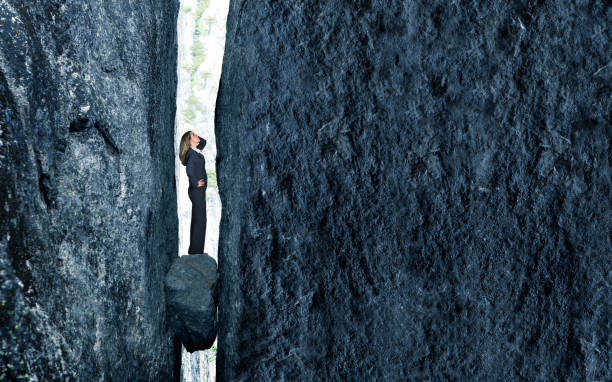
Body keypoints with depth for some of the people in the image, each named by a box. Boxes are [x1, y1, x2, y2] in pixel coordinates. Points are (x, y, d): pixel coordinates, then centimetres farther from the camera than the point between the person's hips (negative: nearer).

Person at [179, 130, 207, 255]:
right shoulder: (192, 153, -16)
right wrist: (195, 183, -21)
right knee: (199, 220, -5)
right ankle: (195, 251, 0)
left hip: (199, 190, 9)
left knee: (197, 220, 13)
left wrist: (196, 137, 11)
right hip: (197, 190, -9)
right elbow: (189, 169, -32)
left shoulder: (196, 151, 11)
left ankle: (196, 250, 20)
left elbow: (203, 141, 28)